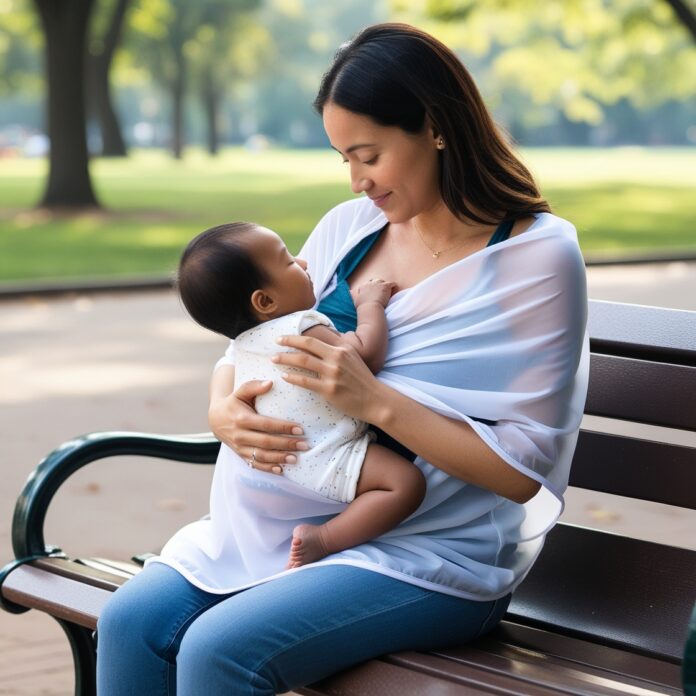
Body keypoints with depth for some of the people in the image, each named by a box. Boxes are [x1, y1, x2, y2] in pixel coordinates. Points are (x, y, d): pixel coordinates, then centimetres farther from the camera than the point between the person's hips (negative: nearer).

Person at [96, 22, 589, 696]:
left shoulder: (538, 256, -9)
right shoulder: (349, 225, 8)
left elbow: (522, 470, -13)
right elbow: (242, 349, 16)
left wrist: (376, 401, -23)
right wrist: (222, 410, -8)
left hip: (429, 557, -6)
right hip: (283, 517, 6)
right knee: (130, 622, -16)